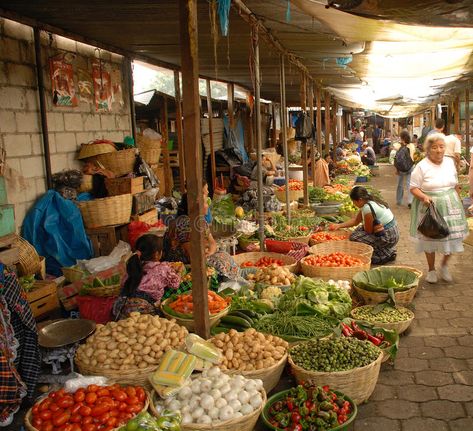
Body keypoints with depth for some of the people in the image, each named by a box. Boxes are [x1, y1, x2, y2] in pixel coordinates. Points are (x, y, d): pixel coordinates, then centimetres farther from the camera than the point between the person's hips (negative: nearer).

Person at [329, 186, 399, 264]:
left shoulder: (367, 208, -25)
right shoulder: (369, 202, 5)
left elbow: (368, 231, -17)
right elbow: (356, 220, 12)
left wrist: (364, 225, 4)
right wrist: (339, 225, 7)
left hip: (388, 238, -10)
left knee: (354, 238, -12)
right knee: (359, 230, 17)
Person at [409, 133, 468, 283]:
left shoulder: (450, 162, 4)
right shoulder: (422, 166, -11)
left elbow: (455, 184, 16)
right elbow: (413, 188, -10)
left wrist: (456, 200, 13)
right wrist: (424, 197, -27)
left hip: (450, 206, 4)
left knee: (452, 238, 3)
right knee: (430, 239, 7)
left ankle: (444, 265, 28)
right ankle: (431, 270, 26)